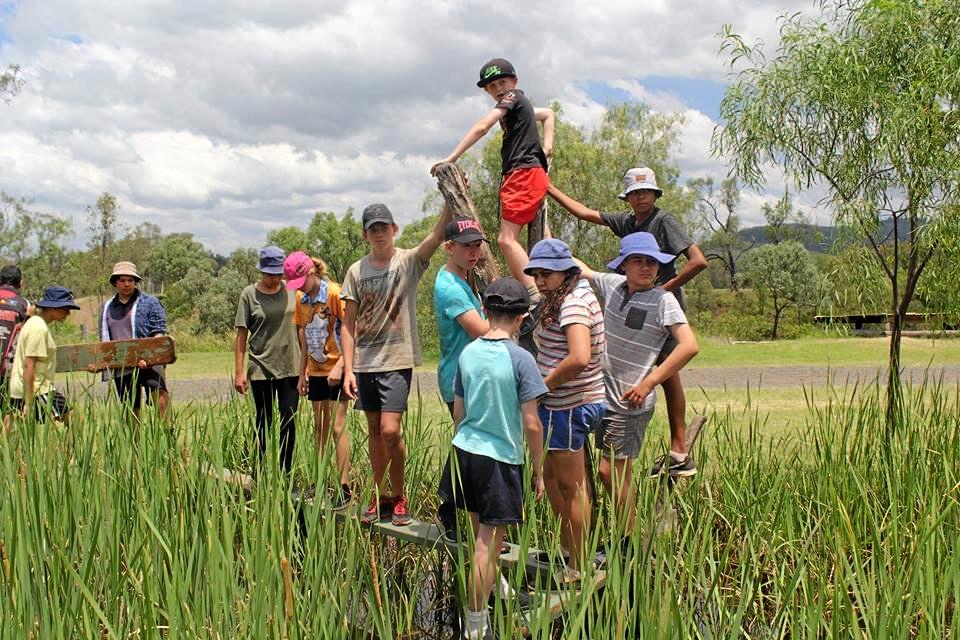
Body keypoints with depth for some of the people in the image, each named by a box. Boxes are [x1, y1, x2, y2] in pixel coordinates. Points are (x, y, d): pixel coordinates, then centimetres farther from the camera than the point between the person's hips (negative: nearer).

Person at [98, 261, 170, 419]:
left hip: (146, 364, -5)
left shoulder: (150, 303, 4)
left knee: (159, 391, -30)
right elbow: (104, 341, 21)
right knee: (131, 409, 9)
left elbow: (158, 332, -4)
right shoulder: (106, 308, 18)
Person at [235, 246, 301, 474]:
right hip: (260, 368, -2)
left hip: (290, 367, 2)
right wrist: (239, 371, -4)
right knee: (264, 423, 8)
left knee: (288, 422, 1)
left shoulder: (291, 291, 5)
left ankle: (285, 473, 10)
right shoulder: (249, 294, -2)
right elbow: (241, 335, -1)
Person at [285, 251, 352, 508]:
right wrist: (302, 373, 12)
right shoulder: (302, 298, 7)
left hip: (336, 369, -7)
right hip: (315, 369, 7)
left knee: (337, 426, -8)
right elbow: (304, 337, 13)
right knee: (319, 426, 12)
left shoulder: (334, 294, -15)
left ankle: (344, 487, -4)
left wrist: (339, 366, -23)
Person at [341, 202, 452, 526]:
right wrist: (348, 369, 0)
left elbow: (437, 235, -21)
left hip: (397, 361, -4)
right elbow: (348, 324, 6)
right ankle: (380, 496, 24)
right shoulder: (356, 271, 6)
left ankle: (398, 495, 8)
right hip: (364, 362, 4)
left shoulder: (408, 261, -2)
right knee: (374, 430, 12)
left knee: (390, 429, -12)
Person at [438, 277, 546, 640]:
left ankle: (491, 591, 38)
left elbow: (458, 412, 10)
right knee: (488, 544, 2)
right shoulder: (520, 359, -13)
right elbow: (531, 424, -12)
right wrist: (538, 470, -1)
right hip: (501, 459, -5)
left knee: (481, 535, 21)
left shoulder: (468, 353, 2)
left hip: (465, 451, 5)